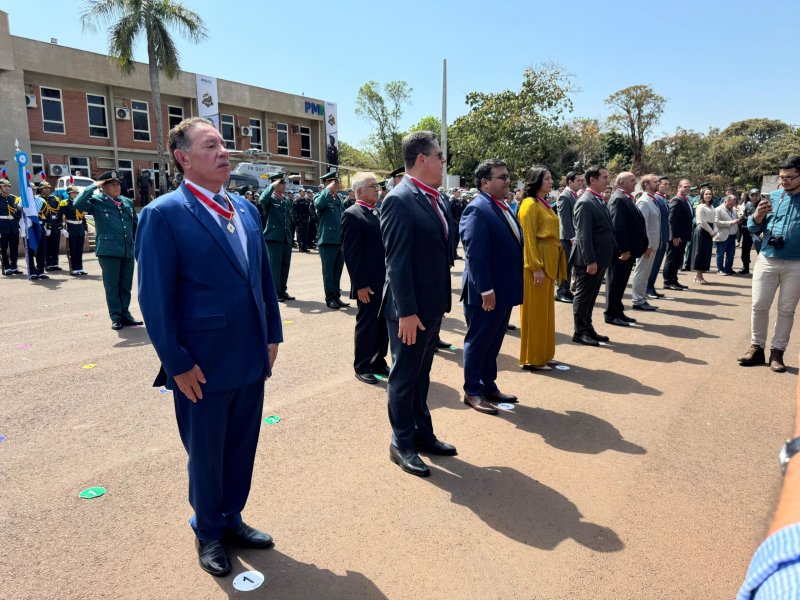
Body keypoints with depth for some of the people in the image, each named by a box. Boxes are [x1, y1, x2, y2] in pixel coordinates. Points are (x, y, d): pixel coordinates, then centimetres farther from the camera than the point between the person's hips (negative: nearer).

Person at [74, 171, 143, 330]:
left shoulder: (128, 202, 14)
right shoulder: (97, 202, 1)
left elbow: (136, 225, 20)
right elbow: (78, 204, -17)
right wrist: (93, 186, -11)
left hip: (128, 250, 4)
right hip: (108, 250, -4)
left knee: (126, 285, 10)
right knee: (112, 285, 2)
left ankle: (125, 314, 21)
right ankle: (116, 317, 10)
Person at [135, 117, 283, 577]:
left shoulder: (246, 209, 8)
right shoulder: (164, 214, -12)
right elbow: (155, 298, -14)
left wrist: (273, 335, 8)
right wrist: (178, 363, -14)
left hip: (251, 358, 6)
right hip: (203, 363, -5)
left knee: (242, 447, 19)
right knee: (206, 454, 15)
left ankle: (232, 518, 42)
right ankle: (208, 532, 38)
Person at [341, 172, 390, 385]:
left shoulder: (378, 212, 14)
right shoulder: (352, 215, -11)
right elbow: (350, 253, -16)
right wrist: (360, 284, -19)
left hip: (386, 281, 7)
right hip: (369, 284, -7)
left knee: (383, 325, 14)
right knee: (367, 325, 4)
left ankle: (379, 362, 27)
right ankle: (362, 367, 18)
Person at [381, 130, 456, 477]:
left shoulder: (431, 199, 9)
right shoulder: (399, 200, -17)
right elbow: (396, 261, -20)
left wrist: (440, 303, 13)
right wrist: (406, 312, -21)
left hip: (432, 305, 9)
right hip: (410, 308, -8)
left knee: (421, 373, 19)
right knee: (404, 375, 6)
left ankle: (422, 433, 35)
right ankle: (402, 443, 22)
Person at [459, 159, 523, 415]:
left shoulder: (503, 208, 13)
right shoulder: (477, 210, -16)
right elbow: (475, 254, -22)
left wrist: (513, 287, 15)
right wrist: (486, 290, -23)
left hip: (504, 290, 9)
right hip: (486, 293, -9)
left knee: (493, 343, 18)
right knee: (477, 343, 5)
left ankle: (489, 386, 31)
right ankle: (472, 391, 19)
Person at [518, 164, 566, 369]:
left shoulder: (544, 203, 16)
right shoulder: (530, 204, -12)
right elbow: (529, 239, -17)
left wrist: (548, 264, 14)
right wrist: (536, 267, -21)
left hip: (548, 261, 9)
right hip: (537, 262, -9)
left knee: (545, 309, 14)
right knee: (535, 310, -2)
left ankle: (543, 354, 23)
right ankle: (532, 358, 6)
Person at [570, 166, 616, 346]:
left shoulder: (600, 201, 14)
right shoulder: (585, 202, -16)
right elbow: (583, 235, -20)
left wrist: (598, 260, 14)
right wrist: (590, 261, -22)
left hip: (600, 258, 9)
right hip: (589, 260, -9)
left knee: (590, 297, 16)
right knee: (583, 296, 2)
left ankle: (588, 329, 25)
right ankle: (580, 332, 12)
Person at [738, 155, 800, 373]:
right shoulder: (772, 197, 5)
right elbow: (753, 229, 4)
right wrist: (758, 214, -14)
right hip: (767, 260, 1)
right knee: (759, 306, 2)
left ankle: (777, 352, 14)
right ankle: (757, 348, 14)